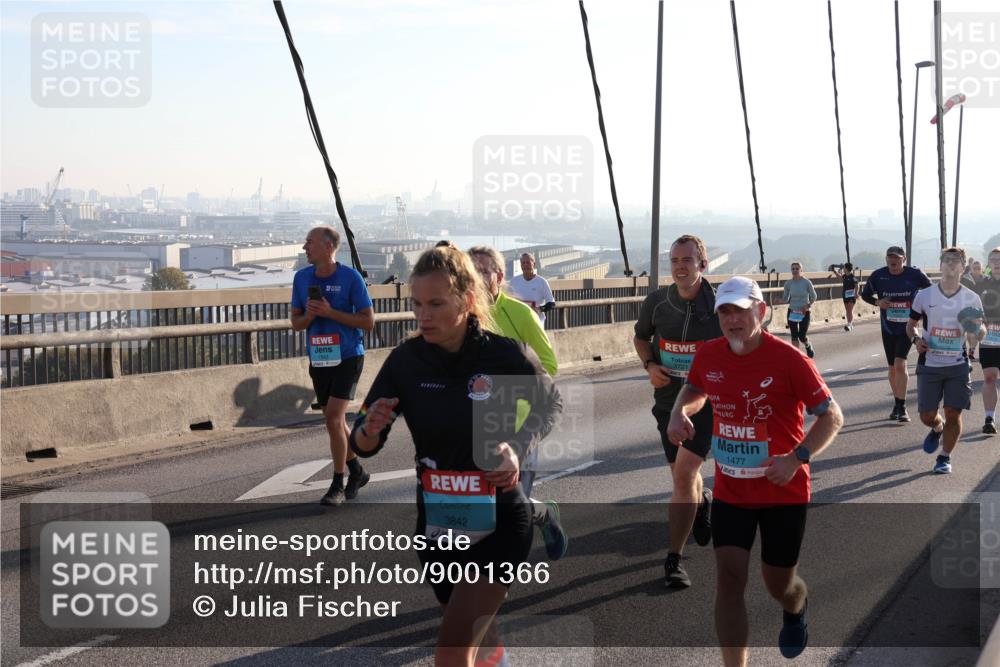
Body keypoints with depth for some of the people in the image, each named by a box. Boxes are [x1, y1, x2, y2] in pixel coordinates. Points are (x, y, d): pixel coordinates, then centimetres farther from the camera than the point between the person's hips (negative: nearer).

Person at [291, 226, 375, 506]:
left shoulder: (351, 277, -10)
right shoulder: (302, 277, 4)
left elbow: (368, 321, -10)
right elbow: (296, 323, 10)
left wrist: (330, 312, -18)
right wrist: (309, 315, -13)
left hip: (347, 357, -6)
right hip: (319, 359, 6)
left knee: (334, 419, -13)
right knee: (335, 421, 13)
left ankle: (337, 485, -2)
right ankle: (356, 471, 32)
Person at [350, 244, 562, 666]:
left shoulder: (507, 356, -17)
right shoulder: (405, 361, -10)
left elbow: (550, 403, 4)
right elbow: (362, 447, -6)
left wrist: (517, 448, -14)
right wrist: (370, 429, -30)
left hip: (498, 523, -4)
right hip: (437, 525, 4)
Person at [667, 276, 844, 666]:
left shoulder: (789, 360, -18)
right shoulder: (709, 356, -4)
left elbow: (832, 417, -12)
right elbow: (694, 390, 18)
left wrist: (796, 458, -25)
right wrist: (679, 412, -4)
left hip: (784, 491, -3)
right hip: (729, 491, 3)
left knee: (779, 585, 12)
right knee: (729, 581, -9)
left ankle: (797, 609, 51)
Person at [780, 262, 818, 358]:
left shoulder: (807, 282, -9)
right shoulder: (788, 284, -1)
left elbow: (813, 297, 1)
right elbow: (786, 300, 9)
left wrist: (808, 306, -15)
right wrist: (780, 298, -13)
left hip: (804, 312, -2)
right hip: (792, 312, 2)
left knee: (802, 336, -3)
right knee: (794, 336, -1)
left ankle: (808, 346, 31)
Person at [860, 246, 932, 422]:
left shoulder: (915, 275, -9)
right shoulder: (878, 275, -5)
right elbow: (865, 295, 9)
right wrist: (878, 302, -10)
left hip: (907, 327, -3)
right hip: (888, 328, 3)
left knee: (900, 365, -16)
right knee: (892, 368, 11)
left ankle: (902, 407, -11)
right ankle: (897, 404, 28)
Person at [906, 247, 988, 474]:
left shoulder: (972, 299, 1)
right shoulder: (924, 295, 0)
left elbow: (981, 335, 8)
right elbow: (911, 324, 10)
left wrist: (977, 328, -16)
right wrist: (916, 339, -11)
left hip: (958, 365, 0)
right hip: (929, 364, 0)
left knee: (953, 414, -4)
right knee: (927, 416, 4)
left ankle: (945, 457, 15)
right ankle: (938, 428, 40)